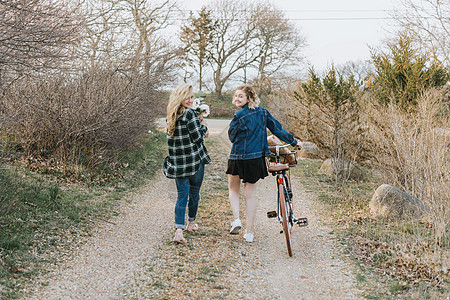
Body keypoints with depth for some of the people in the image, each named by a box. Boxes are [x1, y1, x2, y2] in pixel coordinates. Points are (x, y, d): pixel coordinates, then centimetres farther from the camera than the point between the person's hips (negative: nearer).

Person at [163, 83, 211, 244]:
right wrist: (204, 127, 4)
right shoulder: (189, 113, -16)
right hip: (194, 160, -5)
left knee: (182, 194, 4)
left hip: (177, 162, 5)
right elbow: (197, 137, -15)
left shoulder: (171, 115, 8)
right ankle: (191, 223, 33)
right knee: (194, 192, 15)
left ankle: (179, 230, -10)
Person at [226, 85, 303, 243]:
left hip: (238, 157, -4)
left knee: (233, 189, 19)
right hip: (256, 158, 4)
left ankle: (236, 219, -1)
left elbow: (232, 136, -3)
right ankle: (249, 232, 10)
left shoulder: (239, 115, -12)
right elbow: (277, 128, 9)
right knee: (250, 194, 9)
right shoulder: (263, 112, 3)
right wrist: (294, 142, 19)